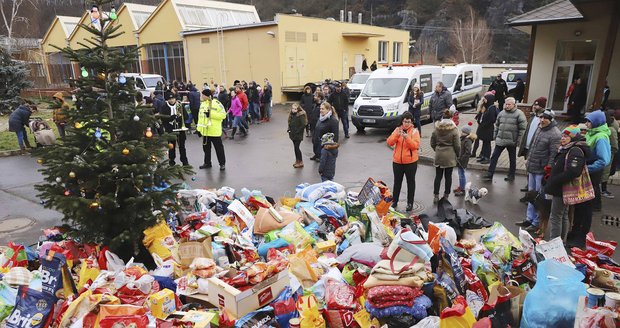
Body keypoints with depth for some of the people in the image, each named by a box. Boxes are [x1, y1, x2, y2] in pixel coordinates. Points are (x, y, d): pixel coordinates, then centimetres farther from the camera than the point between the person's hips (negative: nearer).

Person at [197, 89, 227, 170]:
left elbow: (223, 115, -16)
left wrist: (211, 114, -22)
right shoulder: (202, 104, 11)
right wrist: (199, 128, 12)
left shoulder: (217, 103, -12)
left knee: (218, 147, 2)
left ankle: (222, 164, 13)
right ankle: (207, 163, 30)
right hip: (205, 131, 7)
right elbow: (200, 116, 16)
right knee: (206, 147, 16)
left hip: (214, 131, -7)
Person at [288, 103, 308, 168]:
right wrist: (289, 130, 4)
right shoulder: (291, 115, 8)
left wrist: (297, 131, -18)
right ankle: (297, 160, 26)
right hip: (293, 134, 7)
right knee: (295, 147, 14)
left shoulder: (301, 115, -15)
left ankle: (301, 162, 6)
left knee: (296, 147, -6)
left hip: (298, 135, -7)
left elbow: (303, 125, -19)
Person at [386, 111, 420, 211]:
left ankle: (410, 203, 20)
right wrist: (397, 135, -22)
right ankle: (394, 201, 28)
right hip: (397, 161, 3)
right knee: (397, 181, 15)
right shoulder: (397, 130, 3)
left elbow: (416, 146, -16)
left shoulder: (414, 131, -5)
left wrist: (407, 137, -29)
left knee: (411, 182, 10)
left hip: (410, 162, -3)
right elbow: (390, 143, -7)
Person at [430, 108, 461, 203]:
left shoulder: (436, 129, -1)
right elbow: (457, 145, -7)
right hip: (450, 156, -2)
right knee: (448, 176, 9)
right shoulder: (454, 130, -10)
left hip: (438, 156, 2)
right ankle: (446, 196, 16)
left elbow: (432, 143, 5)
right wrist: (458, 155, 9)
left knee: (438, 176, 10)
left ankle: (436, 196, 10)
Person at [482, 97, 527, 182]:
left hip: (512, 141, -4)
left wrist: (518, 140, -14)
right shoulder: (501, 113, 8)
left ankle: (511, 176, 23)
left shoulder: (519, 114, -8)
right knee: (494, 157, 2)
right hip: (500, 140, 4)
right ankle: (489, 175, 7)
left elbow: (523, 128, -11)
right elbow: (497, 125, 16)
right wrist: (495, 136, 11)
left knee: (512, 160, 11)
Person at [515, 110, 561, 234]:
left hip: (542, 171, -9)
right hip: (532, 168, 9)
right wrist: (528, 161, 20)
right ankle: (529, 219, 28)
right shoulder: (539, 128, 11)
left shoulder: (555, 134, -16)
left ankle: (537, 223, 9)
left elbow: (554, 155, -19)